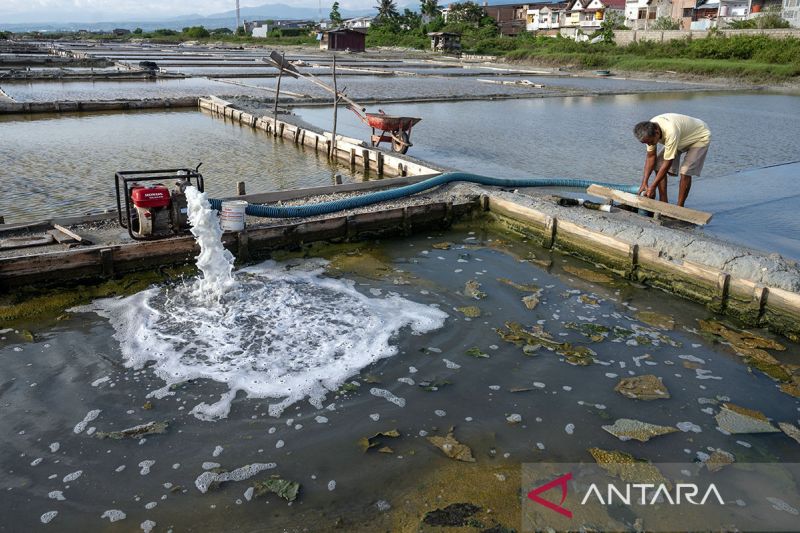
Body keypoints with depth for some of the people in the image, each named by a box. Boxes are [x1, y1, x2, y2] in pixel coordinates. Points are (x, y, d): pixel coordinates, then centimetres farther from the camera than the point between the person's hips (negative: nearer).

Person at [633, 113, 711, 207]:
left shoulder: (670, 132, -44)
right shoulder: (649, 130, -22)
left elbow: (667, 163, -37)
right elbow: (651, 156, -13)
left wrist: (652, 187, -33)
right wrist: (644, 183, -17)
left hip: (700, 136, -7)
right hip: (683, 137, 7)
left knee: (685, 172, -21)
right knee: (658, 165, -8)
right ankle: (663, 203, -1)